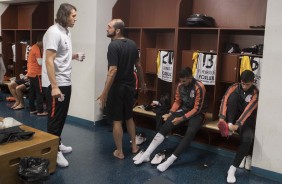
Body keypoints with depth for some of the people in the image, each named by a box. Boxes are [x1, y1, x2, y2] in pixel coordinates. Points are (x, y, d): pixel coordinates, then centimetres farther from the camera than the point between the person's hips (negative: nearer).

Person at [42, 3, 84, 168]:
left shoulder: (66, 32, 12)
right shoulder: (54, 32, -16)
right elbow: (49, 60, -22)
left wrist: (74, 56, 6)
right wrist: (54, 86, -26)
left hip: (66, 82, 9)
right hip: (56, 84, -9)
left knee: (62, 116, 16)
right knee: (55, 118, 1)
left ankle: (57, 144, 30)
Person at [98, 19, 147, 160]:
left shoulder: (113, 45, -17)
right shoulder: (132, 44, 5)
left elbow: (113, 70, -25)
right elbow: (138, 66, 12)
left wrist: (104, 93, -24)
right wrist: (142, 83, 24)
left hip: (117, 87, -7)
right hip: (129, 86, 7)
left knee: (117, 120, 4)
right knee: (129, 117, 20)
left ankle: (119, 152, 15)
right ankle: (134, 146, 31)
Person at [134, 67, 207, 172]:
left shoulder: (199, 87, -19)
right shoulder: (180, 85, -2)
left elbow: (197, 109, -19)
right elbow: (177, 101, 8)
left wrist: (181, 119, -24)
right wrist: (170, 113, -7)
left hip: (197, 114, -5)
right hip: (184, 110, 5)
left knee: (190, 132, -36)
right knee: (166, 125, -19)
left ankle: (170, 161, -35)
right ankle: (147, 154, -20)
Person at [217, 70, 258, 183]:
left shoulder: (255, 93, -11)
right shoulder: (234, 88, -5)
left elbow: (248, 110, -24)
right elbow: (224, 101, -17)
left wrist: (237, 125, -37)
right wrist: (222, 118, -33)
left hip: (246, 120, -1)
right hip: (232, 118, 1)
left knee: (247, 138, -33)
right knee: (233, 95, -23)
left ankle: (232, 169, -23)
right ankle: (229, 125, -27)